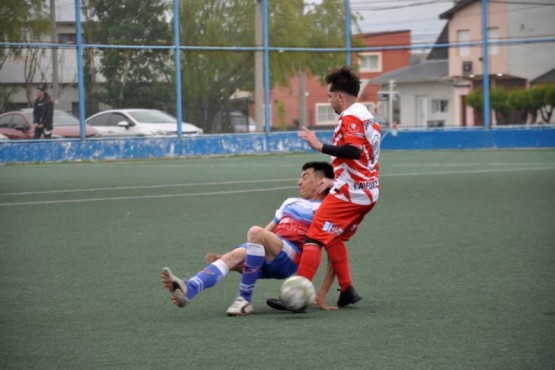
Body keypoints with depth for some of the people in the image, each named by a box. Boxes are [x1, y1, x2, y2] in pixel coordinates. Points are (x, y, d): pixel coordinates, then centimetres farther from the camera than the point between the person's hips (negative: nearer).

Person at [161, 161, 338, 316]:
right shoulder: (290, 203, 30)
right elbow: (267, 231, 32)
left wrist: (321, 296, -6)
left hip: (289, 259, -6)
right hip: (266, 260, 6)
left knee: (256, 232, -32)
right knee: (234, 256, -25)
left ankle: (245, 299, -27)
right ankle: (187, 291, -51)